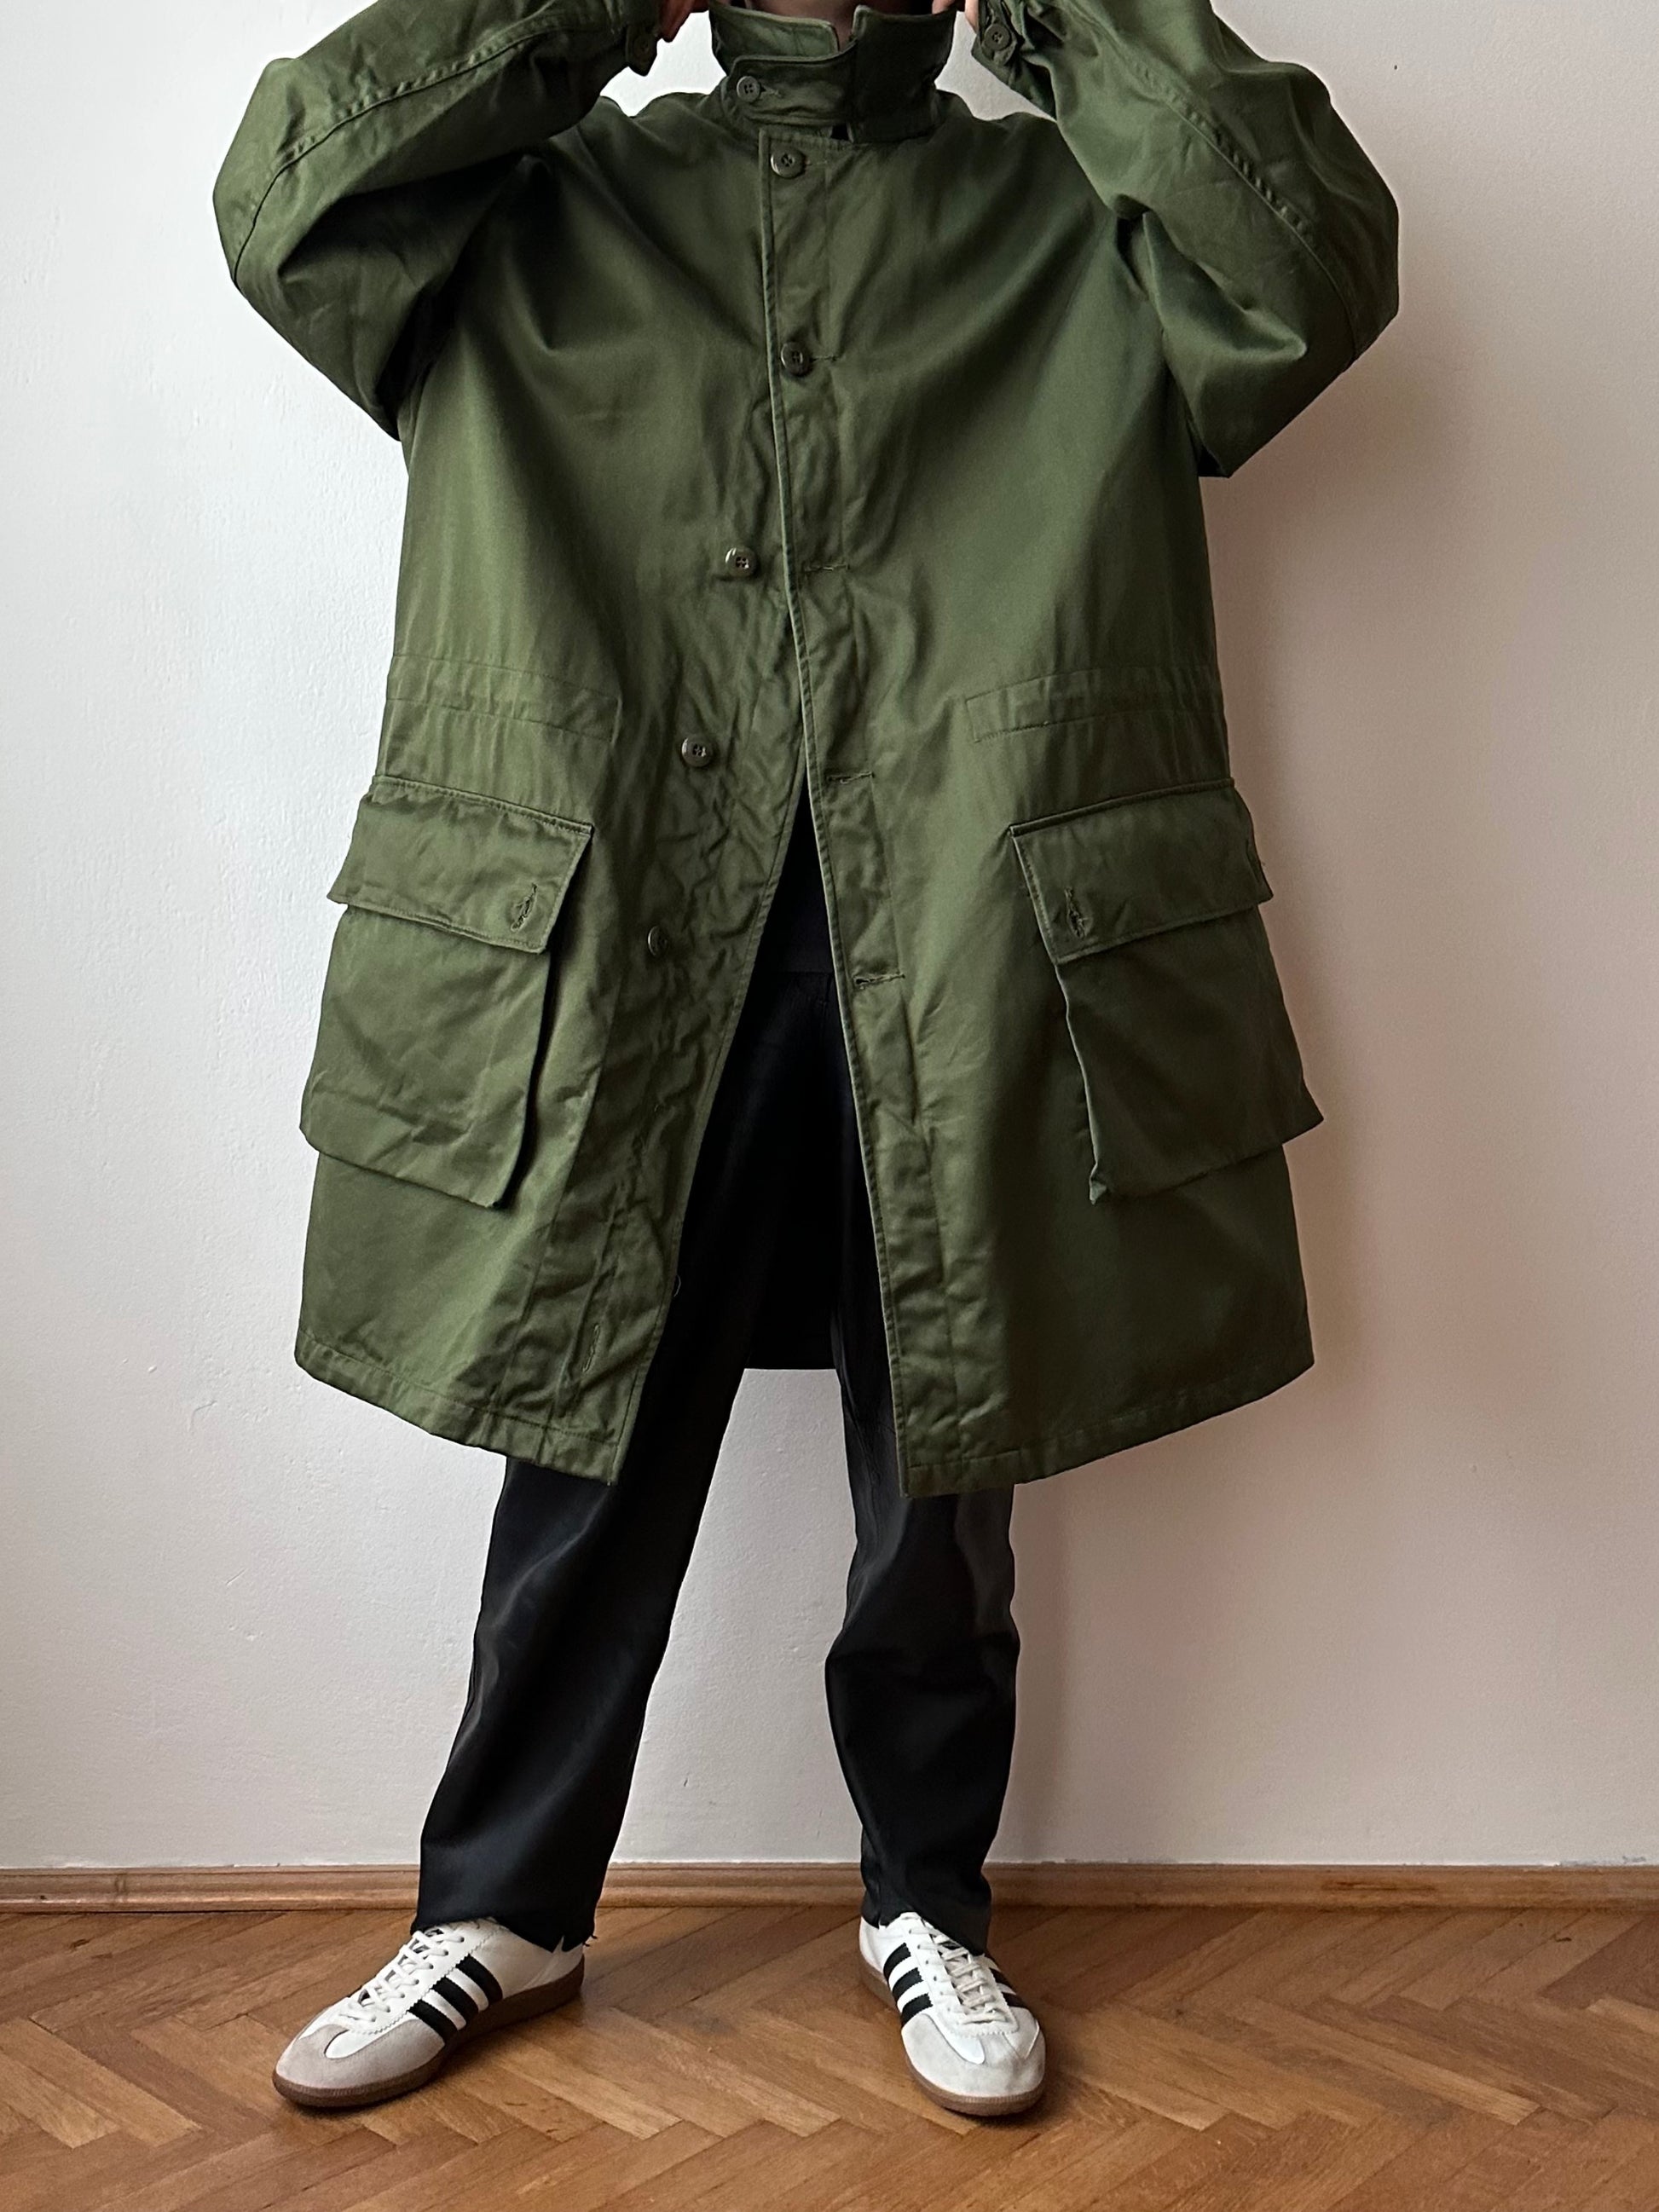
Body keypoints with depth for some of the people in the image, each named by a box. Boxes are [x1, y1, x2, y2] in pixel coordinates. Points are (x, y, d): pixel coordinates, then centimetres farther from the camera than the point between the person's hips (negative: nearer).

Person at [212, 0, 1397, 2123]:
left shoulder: (1073, 215, 11)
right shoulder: (540, 200, 13)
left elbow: (1313, 261, -7)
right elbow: (289, 191, -3)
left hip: (970, 974, 0)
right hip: (606, 970, 0)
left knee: (941, 1489, 12)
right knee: (588, 1465, 11)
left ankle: (928, 1900, 35)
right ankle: (499, 1911, 32)